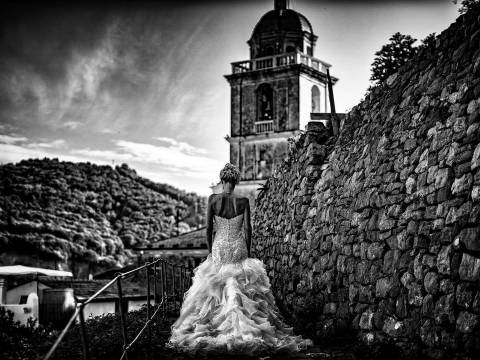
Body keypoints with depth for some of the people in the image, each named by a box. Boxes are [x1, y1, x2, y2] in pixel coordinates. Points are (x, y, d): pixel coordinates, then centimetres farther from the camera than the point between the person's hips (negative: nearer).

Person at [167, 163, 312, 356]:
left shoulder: (213, 199, -5)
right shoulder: (243, 201, -5)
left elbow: (208, 228, -4)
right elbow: (247, 229, -4)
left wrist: (210, 251, 8)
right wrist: (248, 251, 7)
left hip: (219, 249, 0)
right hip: (239, 250, 0)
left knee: (214, 292, 8)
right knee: (243, 291, 6)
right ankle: (243, 329, 3)